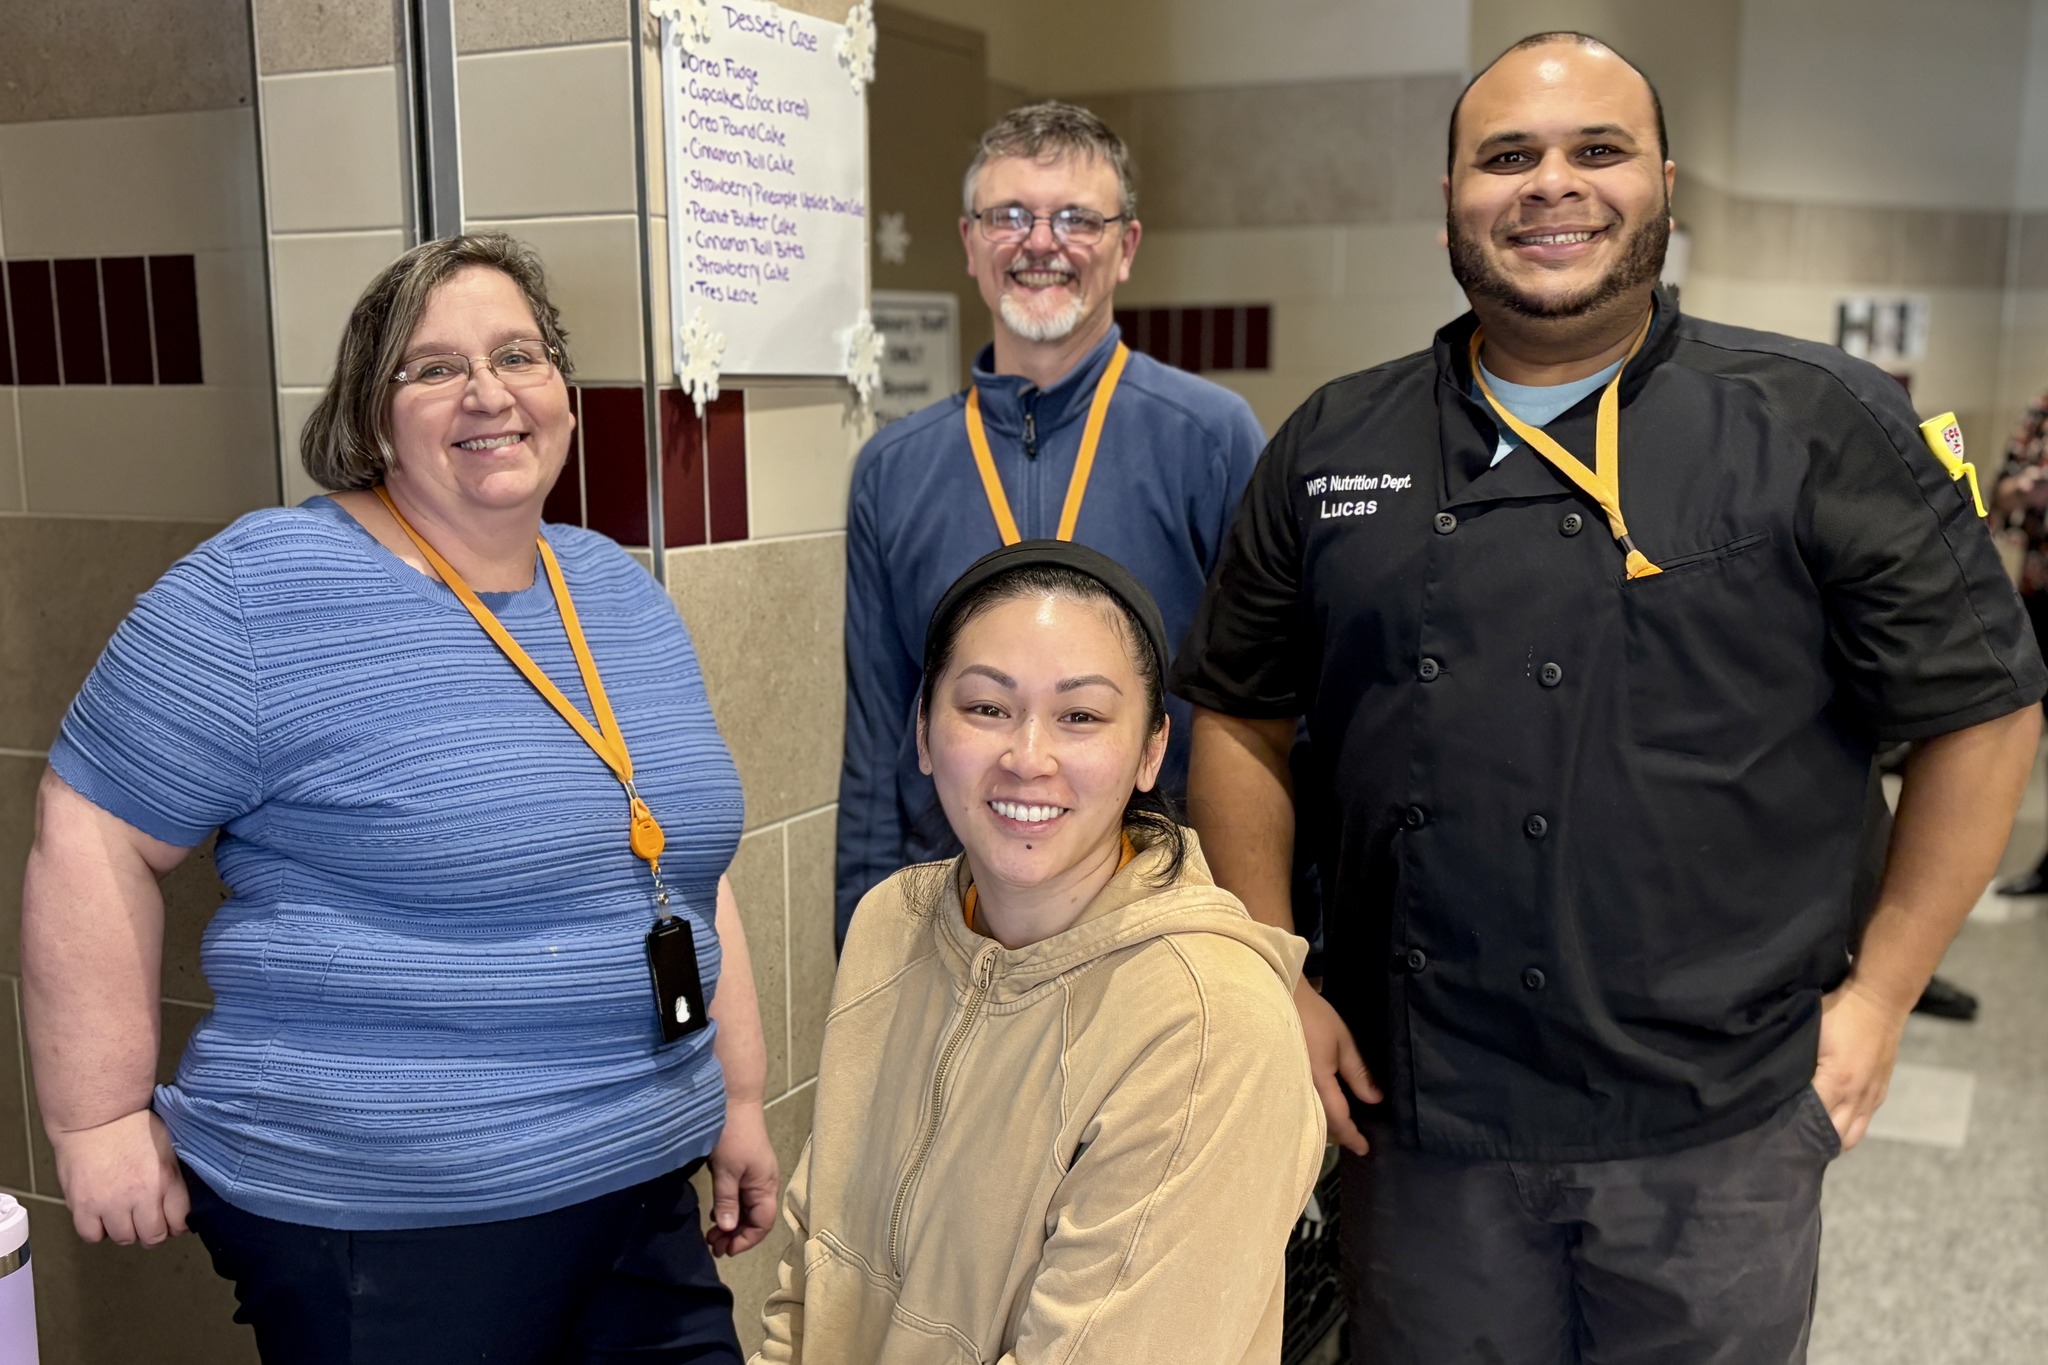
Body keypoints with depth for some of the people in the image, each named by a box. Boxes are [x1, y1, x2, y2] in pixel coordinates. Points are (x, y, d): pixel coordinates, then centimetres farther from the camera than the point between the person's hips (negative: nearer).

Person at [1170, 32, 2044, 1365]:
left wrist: (1879, 997, -4)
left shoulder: (1820, 428, -4)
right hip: (1416, 1118, 2)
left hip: (1716, 1132, -2)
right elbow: (1241, 717, 9)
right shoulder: (1336, 449, 4)